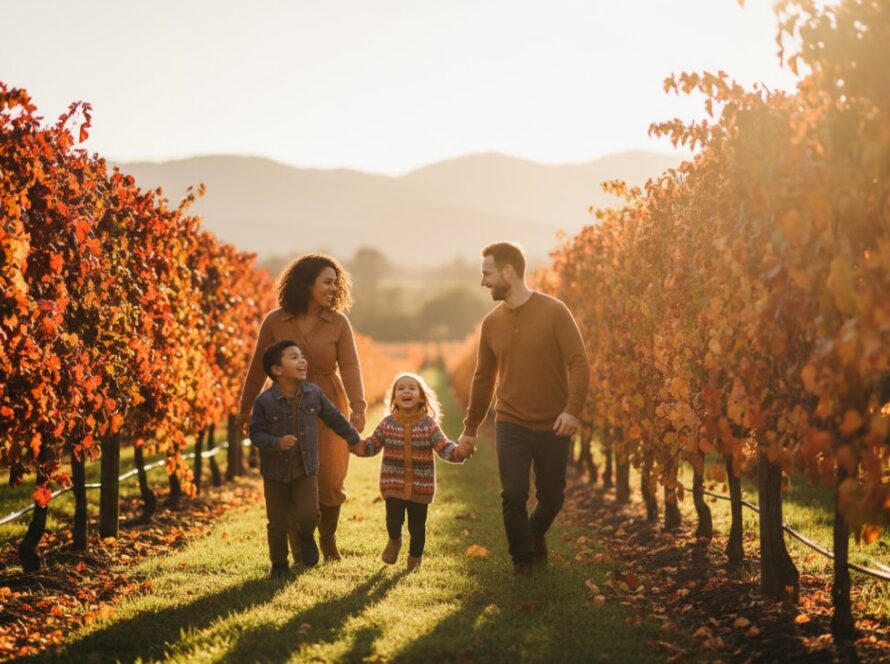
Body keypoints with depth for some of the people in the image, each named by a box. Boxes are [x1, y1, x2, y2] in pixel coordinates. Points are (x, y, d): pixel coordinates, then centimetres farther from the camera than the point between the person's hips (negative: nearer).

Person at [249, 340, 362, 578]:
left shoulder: (314, 394, -6)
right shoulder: (264, 401, -16)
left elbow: (334, 418, 8)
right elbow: (256, 433, -11)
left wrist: (355, 440, 15)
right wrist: (277, 443, -29)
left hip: (306, 469, 2)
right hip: (276, 472, -2)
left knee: (309, 515, -12)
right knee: (278, 523, 7)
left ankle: (307, 537, 23)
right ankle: (279, 563, 28)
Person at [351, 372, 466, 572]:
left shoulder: (429, 424, -3)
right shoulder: (387, 424, 1)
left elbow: (444, 447, -6)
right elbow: (371, 446, 7)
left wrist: (458, 452, -26)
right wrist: (356, 446, -12)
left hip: (421, 486, 0)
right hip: (393, 484, 0)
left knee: (417, 524, 7)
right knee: (394, 520, -9)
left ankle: (415, 556, 33)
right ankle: (394, 541, 27)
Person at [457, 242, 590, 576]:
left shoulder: (554, 312, -9)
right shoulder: (492, 322, 4)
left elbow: (578, 363, -13)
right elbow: (483, 378, 14)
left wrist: (573, 409, -27)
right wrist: (470, 429, 15)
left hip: (552, 426, -2)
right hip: (510, 424, 2)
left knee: (551, 498, 10)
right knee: (513, 496, -8)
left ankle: (535, 536, 40)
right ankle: (523, 559, 11)